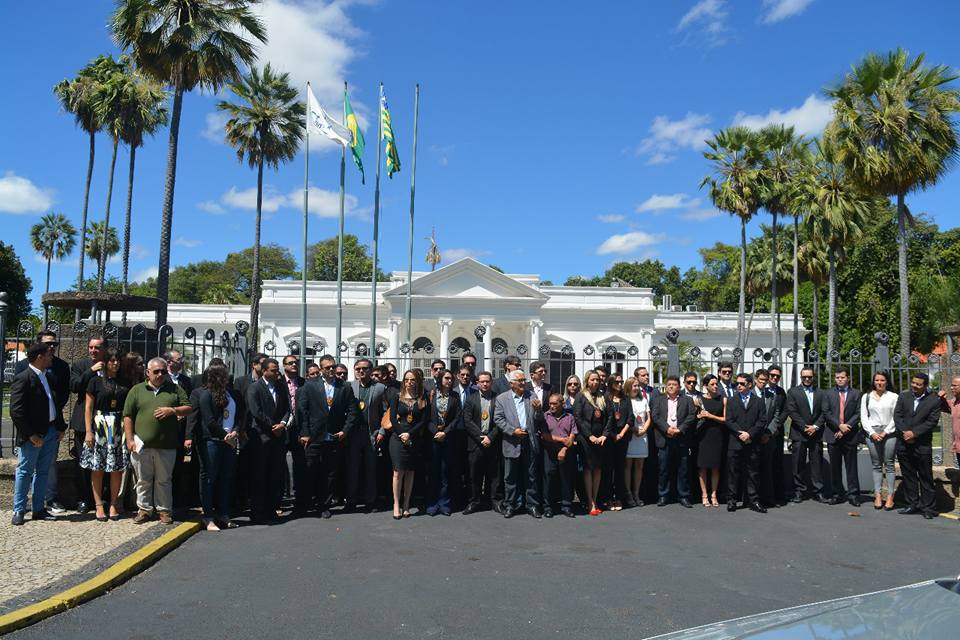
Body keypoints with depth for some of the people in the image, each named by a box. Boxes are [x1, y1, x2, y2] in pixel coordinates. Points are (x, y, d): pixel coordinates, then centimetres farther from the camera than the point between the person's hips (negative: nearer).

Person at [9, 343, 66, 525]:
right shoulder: (23, 379, -13)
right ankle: (19, 510, 15)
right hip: (33, 435, -7)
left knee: (43, 472, 13)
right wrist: (31, 434, -18)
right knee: (25, 472, 4)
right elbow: (16, 410, -17)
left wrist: (61, 427, 10)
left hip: (51, 431, 7)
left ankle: (39, 509, 22)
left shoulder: (49, 377, 10)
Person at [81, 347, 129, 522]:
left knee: (117, 468, 3)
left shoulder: (124, 383, 9)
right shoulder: (96, 381, 1)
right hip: (99, 427, -2)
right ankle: (99, 505, 10)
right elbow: (88, 407, 0)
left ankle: (114, 505, 13)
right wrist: (88, 431, -6)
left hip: (119, 428, 2)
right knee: (97, 468, 1)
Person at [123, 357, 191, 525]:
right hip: (142, 445, 0)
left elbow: (188, 408, 7)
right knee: (143, 480, 9)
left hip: (166, 446, 0)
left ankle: (164, 510, 17)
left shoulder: (175, 389, 8)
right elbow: (128, 417, 5)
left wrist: (173, 410, -11)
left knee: (164, 480, 7)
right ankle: (144, 509, 21)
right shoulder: (137, 390, 7)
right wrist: (130, 439, -2)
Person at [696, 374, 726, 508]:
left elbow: (725, 419, 1)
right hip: (703, 435, -1)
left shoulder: (723, 399, 4)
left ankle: (713, 495, 13)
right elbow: (693, 417, 8)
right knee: (703, 466, 0)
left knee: (715, 467, 5)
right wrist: (699, 415, -13)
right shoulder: (700, 399, 3)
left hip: (718, 435, 1)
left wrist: (710, 416, -11)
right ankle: (704, 495, 7)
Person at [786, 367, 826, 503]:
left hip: (816, 434, 2)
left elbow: (823, 412, 7)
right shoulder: (792, 392, 4)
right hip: (799, 434, -2)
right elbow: (792, 412, -5)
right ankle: (799, 491, 6)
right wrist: (805, 427, -10)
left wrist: (816, 426, -7)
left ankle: (818, 491, 9)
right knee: (798, 465, 0)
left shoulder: (820, 393, 13)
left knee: (816, 464, 4)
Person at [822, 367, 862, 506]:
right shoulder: (828, 393, 9)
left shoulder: (856, 394, 6)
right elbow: (826, 413, 0)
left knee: (851, 467, 1)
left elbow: (858, 414, -1)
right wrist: (839, 425, -13)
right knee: (835, 467, 6)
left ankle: (853, 495, 7)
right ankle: (837, 494, 13)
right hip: (833, 435, 1)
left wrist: (846, 428, -11)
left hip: (850, 436, -1)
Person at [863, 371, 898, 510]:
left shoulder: (893, 397, 3)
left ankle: (890, 496, 1)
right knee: (876, 465, 4)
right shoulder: (866, 397, 9)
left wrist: (885, 432, -7)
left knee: (889, 465, -1)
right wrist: (872, 433, -5)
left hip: (889, 433, -2)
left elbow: (895, 417, 0)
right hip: (872, 433, 2)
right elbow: (863, 417, 6)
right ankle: (878, 495, 4)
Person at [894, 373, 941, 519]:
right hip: (903, 443, 4)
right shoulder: (903, 396, 8)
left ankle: (928, 507, 10)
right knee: (908, 475, 9)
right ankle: (912, 504, 18)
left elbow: (932, 421, -9)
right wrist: (905, 432, -11)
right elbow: (897, 415, 3)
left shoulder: (934, 400, -3)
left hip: (922, 445, -4)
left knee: (925, 477, 2)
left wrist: (914, 433, -15)